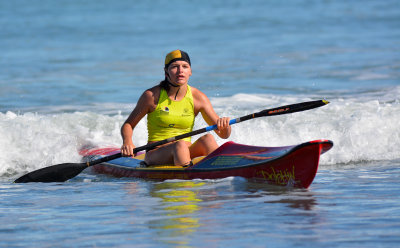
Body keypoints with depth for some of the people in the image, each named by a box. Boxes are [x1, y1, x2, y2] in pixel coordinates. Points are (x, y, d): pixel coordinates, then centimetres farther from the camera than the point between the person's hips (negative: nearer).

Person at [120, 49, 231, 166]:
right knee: (180, 145, -34)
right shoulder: (152, 95, -4)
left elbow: (224, 135, 1)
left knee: (207, 138, -27)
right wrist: (127, 142, -17)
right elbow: (128, 125, 5)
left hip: (188, 152, 3)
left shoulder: (198, 97, 2)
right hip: (156, 155, -3)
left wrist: (224, 125, -23)